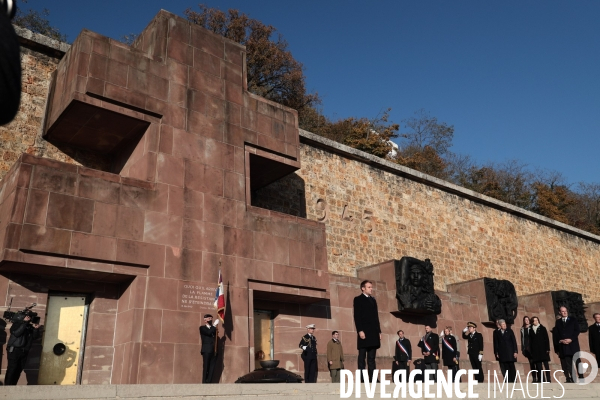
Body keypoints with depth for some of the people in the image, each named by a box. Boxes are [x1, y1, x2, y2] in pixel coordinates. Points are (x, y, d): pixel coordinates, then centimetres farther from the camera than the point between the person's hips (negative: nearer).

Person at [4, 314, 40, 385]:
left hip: (24, 352, 5)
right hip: (14, 350, -5)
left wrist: (36, 329, -12)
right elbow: (16, 333, -19)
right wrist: (25, 322, -19)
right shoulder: (17, 323, -1)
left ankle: (13, 385, 13)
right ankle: (7, 385, -3)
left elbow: (35, 337, 6)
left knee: (19, 369, 5)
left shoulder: (30, 326, 11)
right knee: (11, 369, -8)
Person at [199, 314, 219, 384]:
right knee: (206, 367, -5)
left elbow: (216, 338, 16)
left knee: (212, 368, 0)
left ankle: (209, 382, 0)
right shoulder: (202, 328, 4)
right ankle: (204, 382, -3)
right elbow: (209, 332, -14)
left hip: (213, 350, 5)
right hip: (206, 350, -5)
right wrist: (215, 325, -6)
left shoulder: (213, 328, 21)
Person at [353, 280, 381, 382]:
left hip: (373, 332, 6)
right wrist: (360, 331, -16)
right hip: (364, 332, -6)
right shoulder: (358, 299, 2)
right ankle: (362, 379, -4)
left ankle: (372, 378, 5)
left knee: (371, 358, 5)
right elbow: (357, 317, -7)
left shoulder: (373, 300, 21)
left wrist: (379, 331, 11)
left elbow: (376, 317, 18)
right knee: (362, 357, -5)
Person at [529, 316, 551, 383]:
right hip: (535, 350, 2)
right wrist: (531, 350, 3)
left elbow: (547, 339, 2)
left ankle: (548, 379, -2)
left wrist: (547, 349, -7)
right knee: (538, 365, -1)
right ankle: (540, 379, -1)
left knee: (546, 364, -2)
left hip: (543, 349, -2)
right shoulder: (531, 330, 10)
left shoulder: (542, 328, 6)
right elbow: (530, 341, 9)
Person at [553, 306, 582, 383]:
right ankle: (569, 379, -6)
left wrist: (571, 339, -11)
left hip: (573, 344, -1)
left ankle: (581, 378, 2)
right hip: (562, 345, 1)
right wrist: (560, 341, -10)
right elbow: (556, 334, 8)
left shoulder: (573, 320, 13)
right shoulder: (558, 322, 15)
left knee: (577, 361, -2)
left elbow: (577, 331, 2)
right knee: (566, 363, -5)